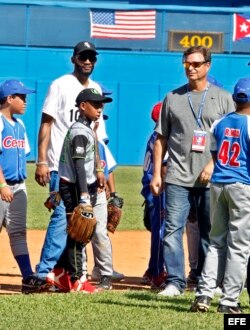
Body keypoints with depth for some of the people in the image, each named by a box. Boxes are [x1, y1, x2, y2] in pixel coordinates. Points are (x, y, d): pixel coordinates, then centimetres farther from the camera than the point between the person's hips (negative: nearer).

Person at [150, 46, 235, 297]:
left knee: (210, 233, 5)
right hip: (178, 178, 1)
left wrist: (213, 164, -12)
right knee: (173, 229, -7)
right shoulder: (173, 98, 11)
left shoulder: (223, 98, 6)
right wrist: (156, 173, 4)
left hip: (210, 180, -1)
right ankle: (175, 281, -4)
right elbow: (161, 138, 11)